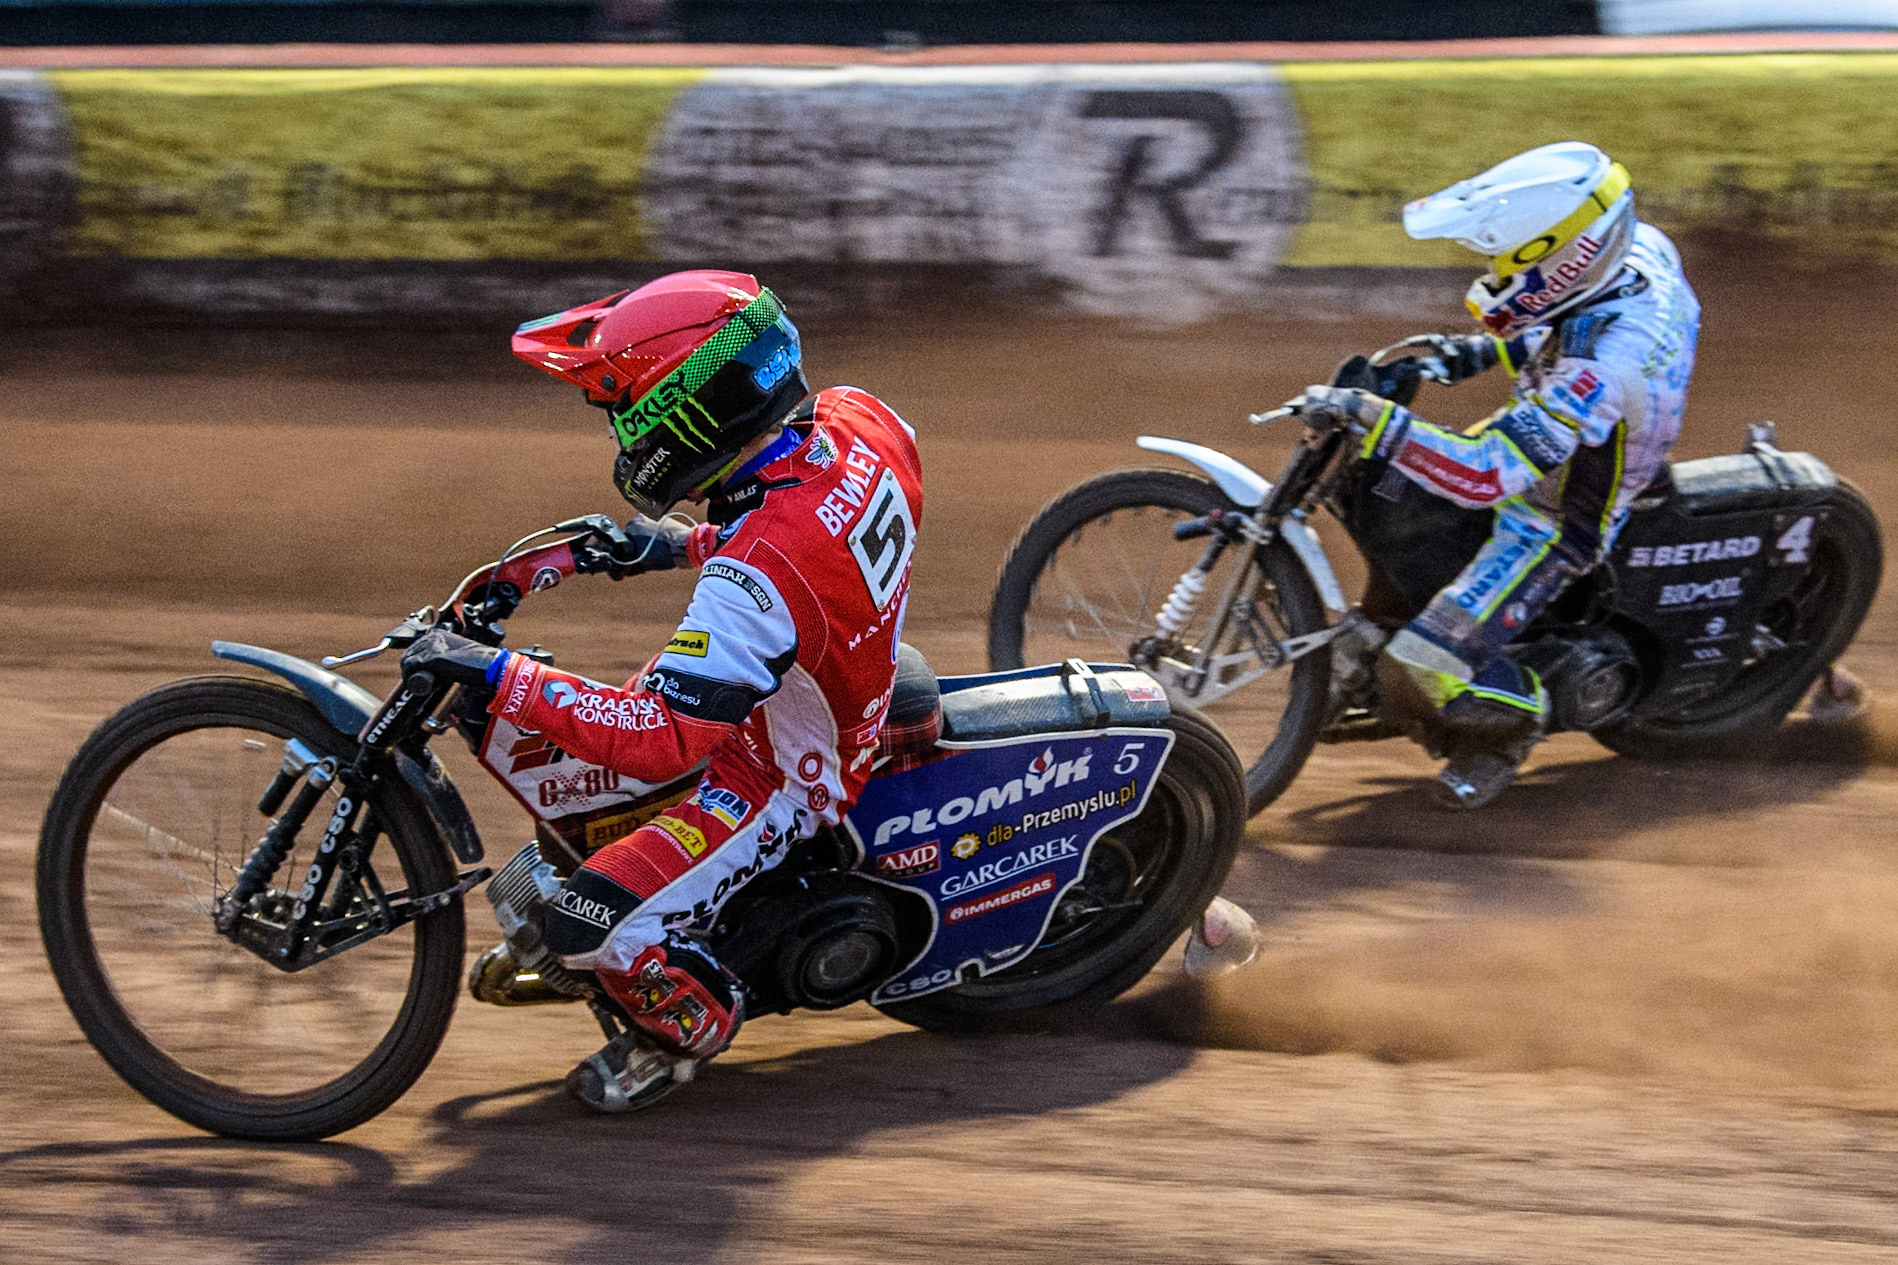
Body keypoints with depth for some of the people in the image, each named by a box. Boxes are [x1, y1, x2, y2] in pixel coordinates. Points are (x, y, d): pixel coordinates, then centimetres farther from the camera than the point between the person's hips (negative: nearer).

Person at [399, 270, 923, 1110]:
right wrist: (690, 545, 6)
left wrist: (499, 675, -37)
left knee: (592, 928, -17)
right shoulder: (857, 420, -16)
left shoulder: (760, 575, -40)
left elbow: (661, 741, -39)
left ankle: (694, 1021, 13)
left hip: (783, 779, -9)